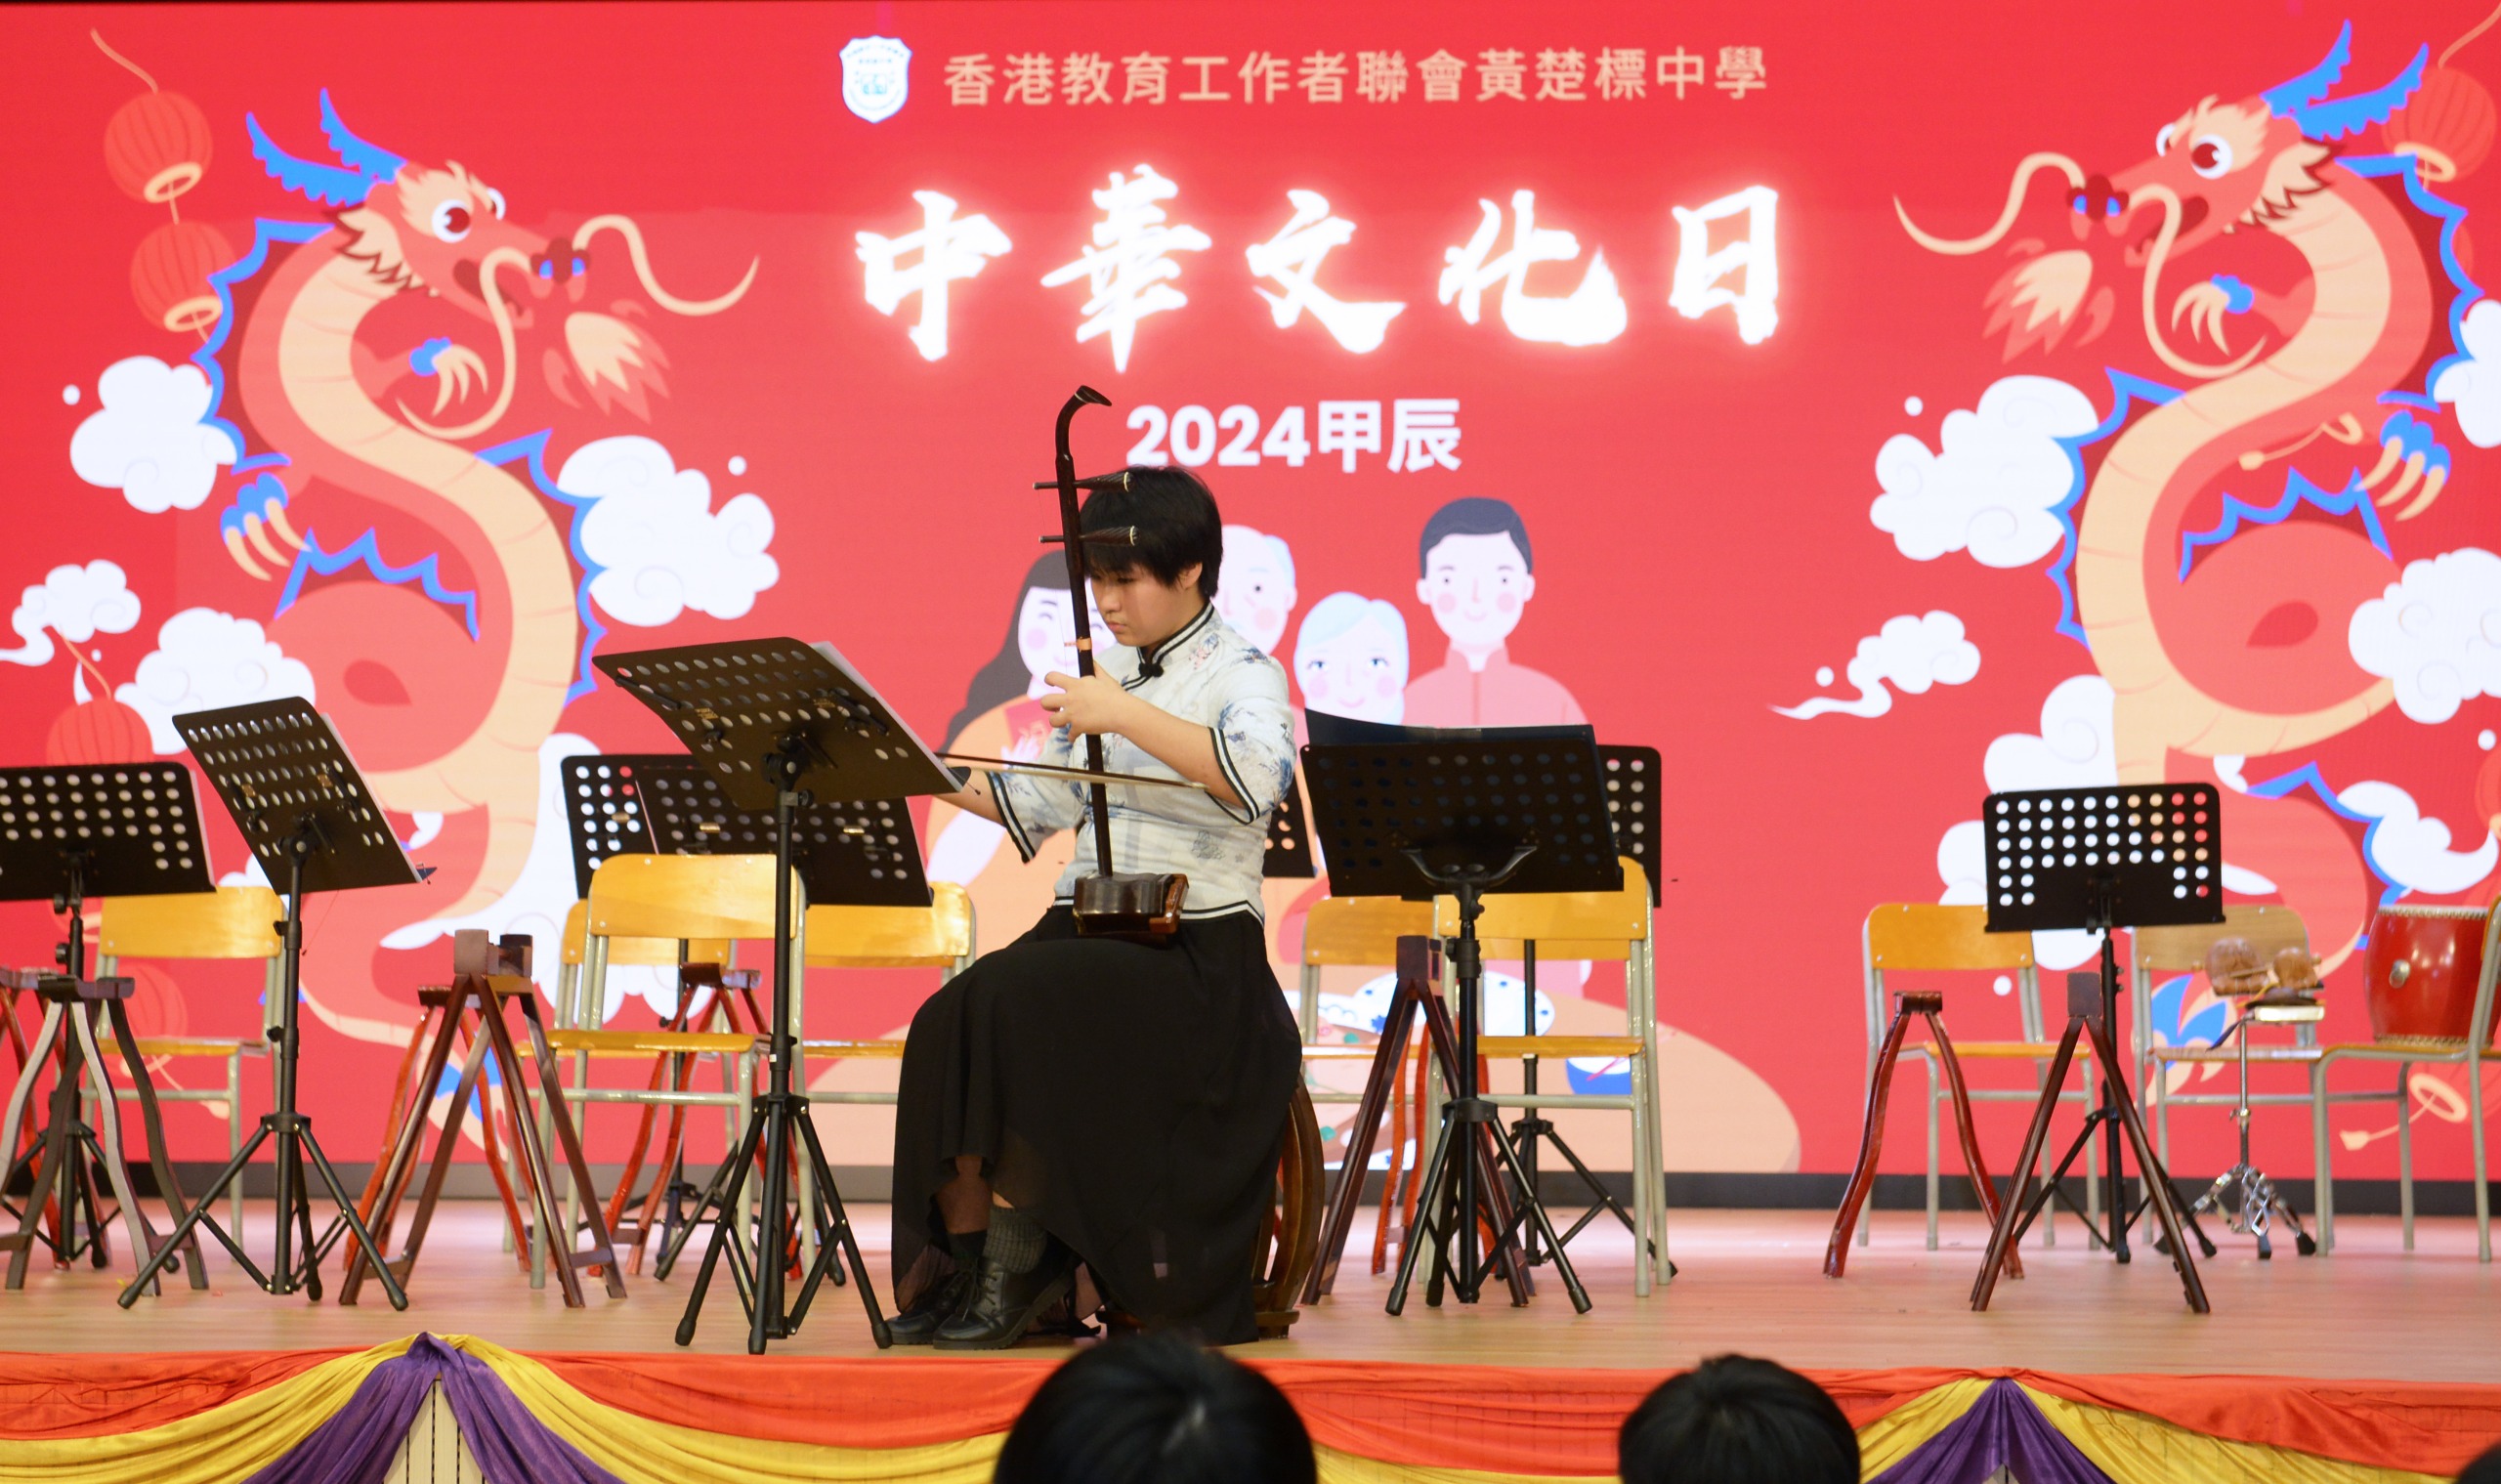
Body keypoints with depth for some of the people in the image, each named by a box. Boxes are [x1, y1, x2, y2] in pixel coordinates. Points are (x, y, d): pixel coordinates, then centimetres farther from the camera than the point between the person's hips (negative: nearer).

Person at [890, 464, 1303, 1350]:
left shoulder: (1240, 673, -3)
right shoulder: (1110, 678, 20)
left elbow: (1254, 778, -25)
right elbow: (1036, 806, 23)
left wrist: (1127, 715, -28)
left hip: (1195, 953, -6)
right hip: (1086, 930, 6)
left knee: (1010, 1005, -31)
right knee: (945, 1026, -22)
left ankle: (1019, 1262, -21)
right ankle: (962, 1260, -14)